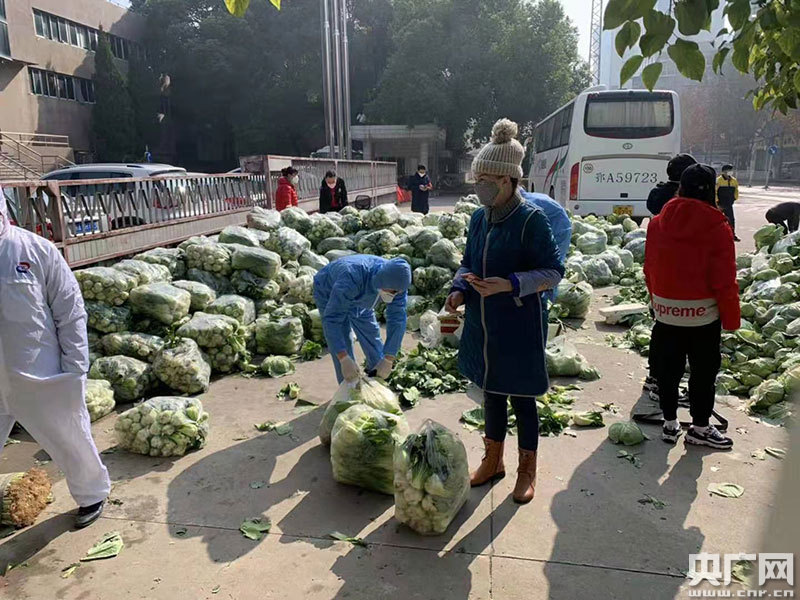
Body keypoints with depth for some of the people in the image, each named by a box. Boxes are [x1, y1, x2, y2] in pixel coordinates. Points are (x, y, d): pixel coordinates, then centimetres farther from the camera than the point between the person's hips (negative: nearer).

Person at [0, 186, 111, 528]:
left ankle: (92, 496, 41)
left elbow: (70, 313, -7)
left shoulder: (36, 250, -11)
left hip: (42, 379, -2)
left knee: (71, 442, 16)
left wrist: (74, 370, -8)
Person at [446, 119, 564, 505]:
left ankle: (527, 470, 30)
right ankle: (493, 461, 37)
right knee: (491, 391, 18)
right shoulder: (479, 218, 4)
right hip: (481, 324, 6)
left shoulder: (531, 219, -15)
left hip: (519, 327, -6)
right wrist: (459, 291, -5)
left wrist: (509, 285, -26)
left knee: (521, 398, 8)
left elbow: (554, 271, -13)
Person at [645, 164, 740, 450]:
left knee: (668, 368, 15)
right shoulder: (718, 228, -14)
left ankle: (670, 423, 26)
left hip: (665, 311, 4)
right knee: (703, 371, 12)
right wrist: (731, 319, -1)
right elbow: (725, 281, -12)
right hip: (703, 313, -3)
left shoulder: (657, 223, -2)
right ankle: (700, 428, 23)